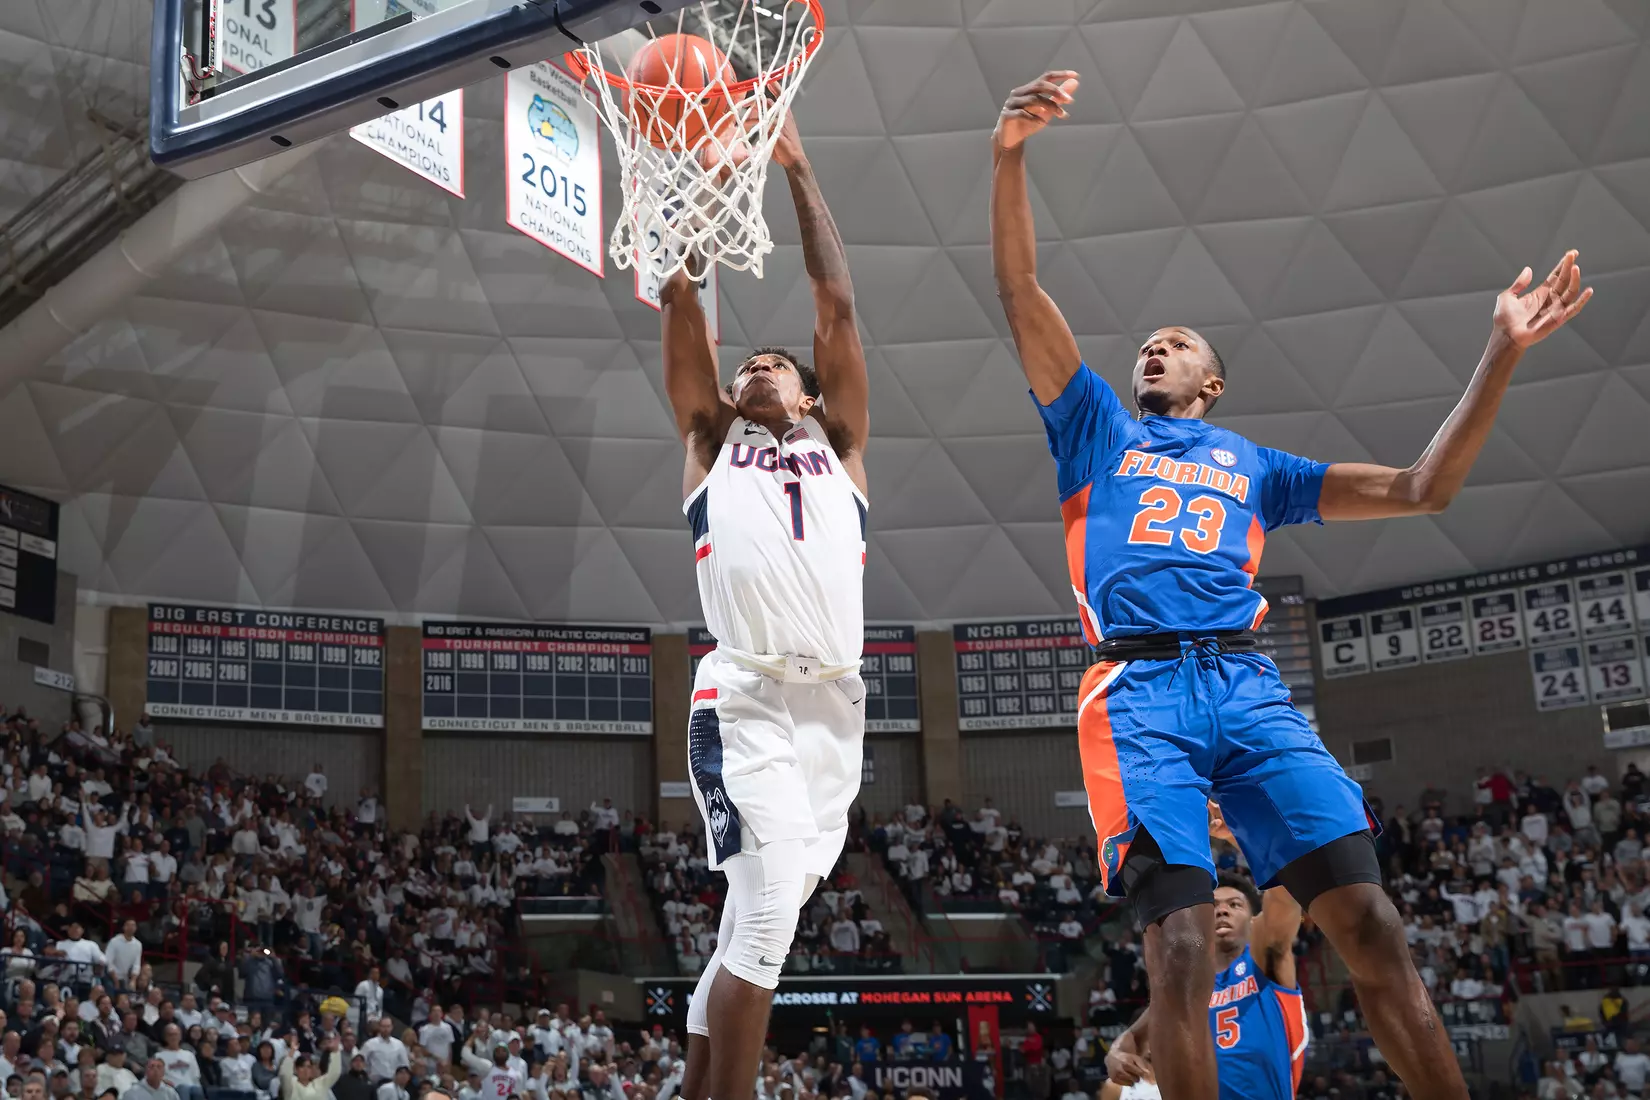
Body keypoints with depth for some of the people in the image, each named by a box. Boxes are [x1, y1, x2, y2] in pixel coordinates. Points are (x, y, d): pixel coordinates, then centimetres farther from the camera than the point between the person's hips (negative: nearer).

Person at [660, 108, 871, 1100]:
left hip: (836, 708, 3)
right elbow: (680, 300, 15)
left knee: (752, 932, 8)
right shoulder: (712, 445, 20)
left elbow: (837, 306, 19)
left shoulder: (840, 452, 23)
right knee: (770, 912, -20)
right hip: (748, 701, -3)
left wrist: (798, 169, 21)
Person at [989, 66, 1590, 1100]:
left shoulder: (1255, 467, 29)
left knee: (1369, 918, -12)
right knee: (1182, 943, -18)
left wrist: (1502, 354, 16)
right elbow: (1022, 294, 11)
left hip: (1248, 684, 2)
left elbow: (1423, 486, 24)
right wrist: (1010, 157, -4)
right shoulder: (1100, 428, 23)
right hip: (1139, 688, -2)